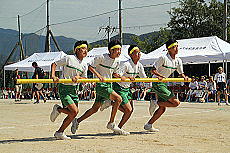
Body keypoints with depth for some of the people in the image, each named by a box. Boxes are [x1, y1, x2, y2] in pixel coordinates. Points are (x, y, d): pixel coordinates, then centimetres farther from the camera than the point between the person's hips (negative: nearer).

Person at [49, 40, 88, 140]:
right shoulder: (69, 58, -9)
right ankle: (58, 109, 9)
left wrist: (78, 77, -13)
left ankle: (59, 132, 19)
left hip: (73, 89, 7)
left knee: (73, 114, 5)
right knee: (74, 111, -17)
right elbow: (54, 64, -6)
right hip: (64, 88, -7)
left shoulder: (84, 66, 8)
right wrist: (53, 76, -20)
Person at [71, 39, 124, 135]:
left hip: (109, 85, 8)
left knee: (95, 109, 9)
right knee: (118, 99, -20)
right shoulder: (101, 58, -13)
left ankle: (77, 121, 23)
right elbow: (90, 67, -9)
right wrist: (99, 76, -21)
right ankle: (111, 123, -12)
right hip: (101, 85, -8)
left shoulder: (117, 61, 9)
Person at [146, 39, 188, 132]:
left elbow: (181, 73, 14)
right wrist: (161, 76, -31)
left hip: (164, 84, 8)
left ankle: (149, 125, 16)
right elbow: (153, 70, -15)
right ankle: (156, 103, -2)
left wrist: (184, 77, -8)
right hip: (157, 83, -8)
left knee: (163, 108, 9)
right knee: (176, 102, -15)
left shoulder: (178, 61, 5)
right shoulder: (163, 58, -17)